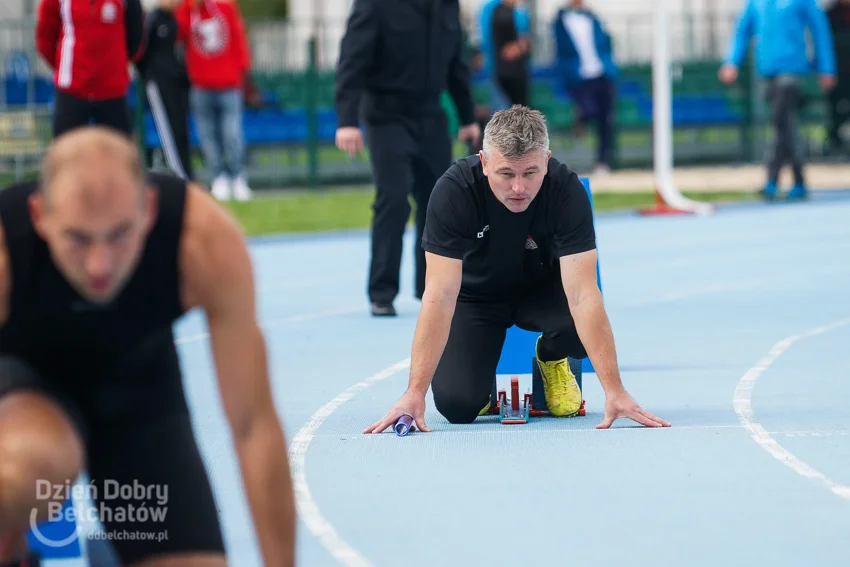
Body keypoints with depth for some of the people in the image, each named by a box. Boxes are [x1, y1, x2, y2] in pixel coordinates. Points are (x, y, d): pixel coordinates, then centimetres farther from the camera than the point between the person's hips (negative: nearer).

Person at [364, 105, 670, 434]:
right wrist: (415, 393, -43)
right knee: (457, 405, -22)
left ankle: (552, 359, 7)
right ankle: (481, 372, 17)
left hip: (541, 289, 1)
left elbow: (582, 294, -34)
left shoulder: (567, 191, -30)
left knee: (584, 330, -32)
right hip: (475, 295, -1)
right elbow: (440, 296, -34)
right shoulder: (454, 191, -31)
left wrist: (614, 390, -44)